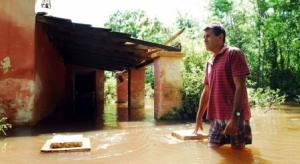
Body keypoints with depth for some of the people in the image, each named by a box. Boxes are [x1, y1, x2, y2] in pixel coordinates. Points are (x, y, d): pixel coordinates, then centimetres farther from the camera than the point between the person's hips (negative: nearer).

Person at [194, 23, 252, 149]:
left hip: (235, 117, -6)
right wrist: (199, 118, 19)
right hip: (216, 118, 7)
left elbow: (240, 87, -14)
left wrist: (235, 116, -21)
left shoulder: (234, 54, -5)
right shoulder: (209, 62, 16)